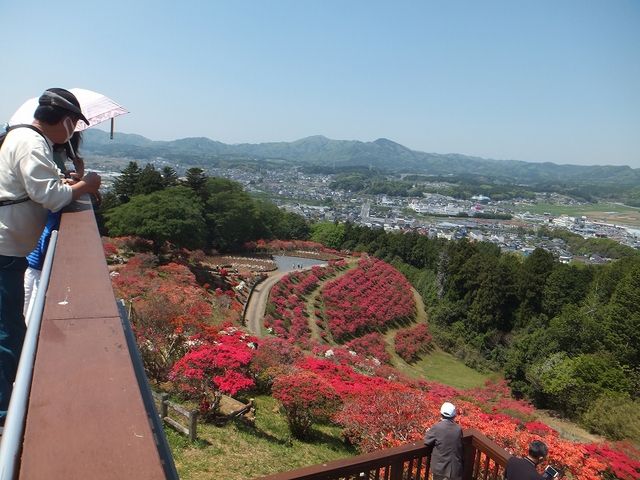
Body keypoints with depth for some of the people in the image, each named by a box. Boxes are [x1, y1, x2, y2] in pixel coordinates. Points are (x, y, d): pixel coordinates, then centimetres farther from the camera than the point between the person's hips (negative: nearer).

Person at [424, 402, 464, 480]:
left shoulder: (437, 427, -16)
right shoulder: (458, 428, -5)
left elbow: (427, 441, -9)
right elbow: (460, 446, 6)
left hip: (440, 466, -2)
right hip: (454, 466, 2)